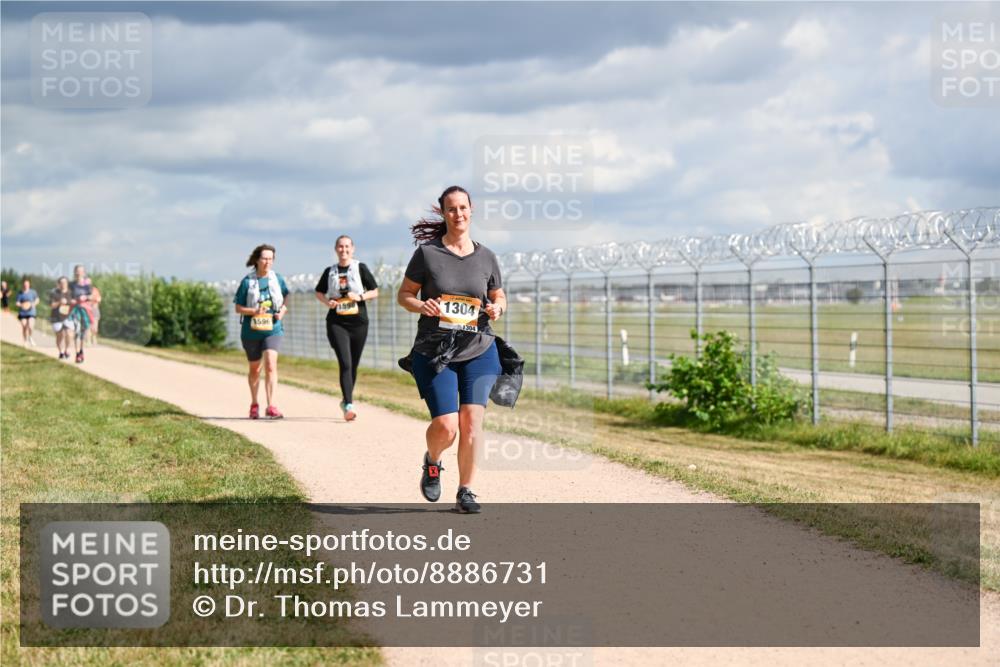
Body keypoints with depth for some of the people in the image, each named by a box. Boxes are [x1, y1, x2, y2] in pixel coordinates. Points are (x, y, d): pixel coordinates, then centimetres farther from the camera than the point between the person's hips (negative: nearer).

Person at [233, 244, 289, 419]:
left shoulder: (278, 280, 2)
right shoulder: (247, 282, -4)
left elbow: (285, 303, 13)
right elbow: (238, 308, -1)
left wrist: (282, 312, -9)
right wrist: (254, 311, -19)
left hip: (272, 330, 0)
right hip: (251, 331, 0)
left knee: (271, 365, -18)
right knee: (254, 369, 15)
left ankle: (271, 406, -20)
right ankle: (254, 404, 35)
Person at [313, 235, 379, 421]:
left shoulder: (360, 268, 3)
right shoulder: (330, 271, 7)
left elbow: (375, 292, 4)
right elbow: (319, 292, 20)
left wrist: (360, 297, -14)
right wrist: (327, 302, -1)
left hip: (358, 323, 1)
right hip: (337, 323, -1)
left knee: (353, 365, 9)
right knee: (345, 364, -14)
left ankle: (346, 400, 29)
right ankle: (349, 405, -19)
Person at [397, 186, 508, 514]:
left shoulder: (486, 257, 6)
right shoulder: (427, 253, -1)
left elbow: (499, 296, 18)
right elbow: (404, 294, 5)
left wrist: (497, 308, -5)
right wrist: (421, 306, -17)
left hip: (478, 351, 2)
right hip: (433, 352, -2)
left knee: (472, 420, -11)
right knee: (446, 426, -9)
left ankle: (465, 492, 2)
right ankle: (432, 462, 26)